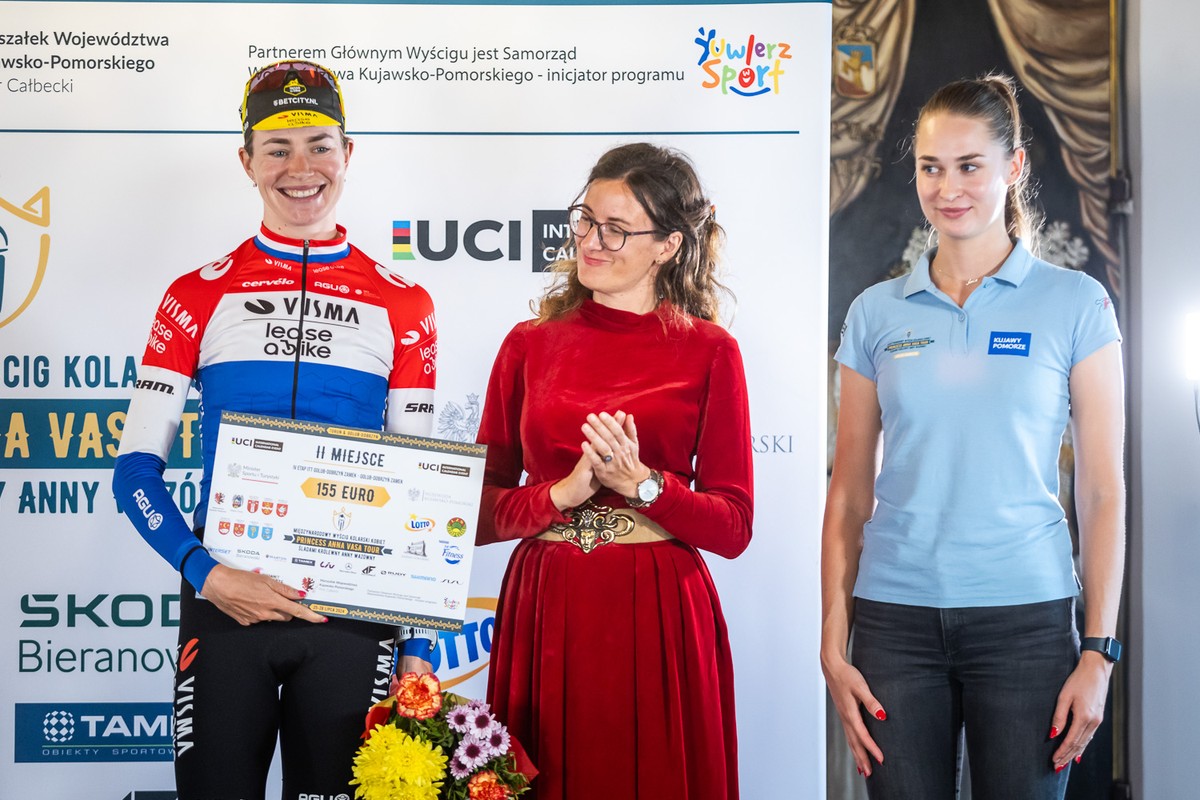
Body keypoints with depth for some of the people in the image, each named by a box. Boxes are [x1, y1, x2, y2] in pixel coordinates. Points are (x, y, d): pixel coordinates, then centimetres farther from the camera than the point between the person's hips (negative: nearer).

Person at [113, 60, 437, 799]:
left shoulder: (401, 307, 5)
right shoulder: (198, 296, 3)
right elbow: (136, 468, 1)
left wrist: (418, 645, 1)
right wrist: (207, 575, -15)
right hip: (223, 601, 0)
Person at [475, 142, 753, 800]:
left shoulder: (709, 352, 1)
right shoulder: (530, 344, 7)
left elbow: (733, 528, -1)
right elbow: (481, 510, 5)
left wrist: (641, 483, -15)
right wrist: (564, 493, -12)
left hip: (658, 620, -2)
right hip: (545, 614, 2)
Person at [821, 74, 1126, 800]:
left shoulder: (1075, 304, 2)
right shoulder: (876, 313, 7)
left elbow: (1103, 492, 0)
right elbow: (849, 494, 7)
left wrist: (1099, 653, -6)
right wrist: (834, 646, 2)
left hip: (1025, 615, -1)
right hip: (897, 619, 2)